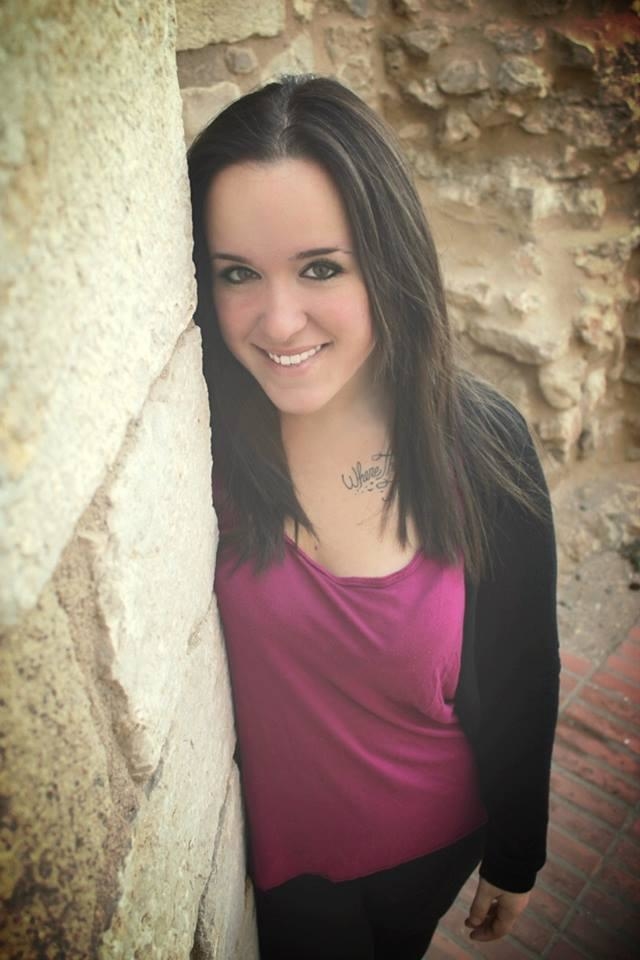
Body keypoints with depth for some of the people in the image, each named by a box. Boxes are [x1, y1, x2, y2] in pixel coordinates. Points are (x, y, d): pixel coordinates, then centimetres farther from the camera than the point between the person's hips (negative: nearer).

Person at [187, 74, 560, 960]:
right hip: (281, 841, -1)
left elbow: (521, 681, -11)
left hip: (435, 836, 2)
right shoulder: (205, 437, -24)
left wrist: (516, 856, 0)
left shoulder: (484, 446, -23)